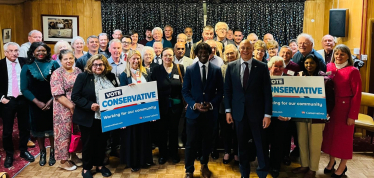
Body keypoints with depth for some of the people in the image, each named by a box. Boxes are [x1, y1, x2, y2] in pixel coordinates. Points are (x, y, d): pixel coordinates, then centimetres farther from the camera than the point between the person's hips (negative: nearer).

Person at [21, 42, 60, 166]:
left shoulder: (54, 64, -3)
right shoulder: (27, 67, 0)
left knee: (52, 127, 8)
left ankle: (52, 152, 27)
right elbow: (24, 89, -3)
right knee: (39, 128, 12)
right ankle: (42, 152, 31)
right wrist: (38, 102, -12)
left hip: (52, 103, -1)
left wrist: (51, 100, -13)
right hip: (36, 104, 1)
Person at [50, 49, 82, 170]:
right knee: (64, 132, 4)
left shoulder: (78, 71, 7)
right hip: (64, 109, -5)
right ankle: (63, 161, 19)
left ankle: (73, 155, 32)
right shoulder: (57, 74, -10)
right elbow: (58, 95, -16)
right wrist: (71, 106, -20)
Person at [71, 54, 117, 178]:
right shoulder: (83, 77, -7)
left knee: (102, 142, 14)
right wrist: (90, 105, -23)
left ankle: (100, 165, 32)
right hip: (88, 118, -4)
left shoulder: (110, 77, 4)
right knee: (88, 143, 8)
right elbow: (75, 96, -12)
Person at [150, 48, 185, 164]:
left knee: (174, 130, 13)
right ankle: (162, 154, 24)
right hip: (161, 105, 0)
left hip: (176, 105, 1)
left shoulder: (180, 68, 0)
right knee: (161, 130, 7)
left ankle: (174, 153, 29)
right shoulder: (156, 70, -1)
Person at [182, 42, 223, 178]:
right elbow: (185, 91, -1)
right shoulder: (190, 69, 0)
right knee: (191, 143, 1)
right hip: (193, 111, -1)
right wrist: (194, 104, -14)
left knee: (207, 141, 15)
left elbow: (220, 91, 2)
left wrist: (211, 104, -12)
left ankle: (204, 165, 36)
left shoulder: (216, 70, 2)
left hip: (210, 112, 1)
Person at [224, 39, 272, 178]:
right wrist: (228, 110, 0)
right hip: (239, 112, 2)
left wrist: (267, 114, -9)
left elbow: (267, 92, -5)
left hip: (256, 112, -2)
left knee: (261, 145, 5)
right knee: (242, 145, 13)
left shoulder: (262, 67, -3)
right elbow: (227, 90, 5)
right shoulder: (231, 66, 3)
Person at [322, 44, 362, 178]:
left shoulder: (353, 71, -12)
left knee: (344, 136, 8)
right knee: (329, 133, 13)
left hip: (345, 107, -4)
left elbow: (357, 94, -12)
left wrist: (353, 115, -13)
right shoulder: (329, 67, 1)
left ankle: (343, 166, 25)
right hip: (329, 106, 4)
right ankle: (331, 161, 33)